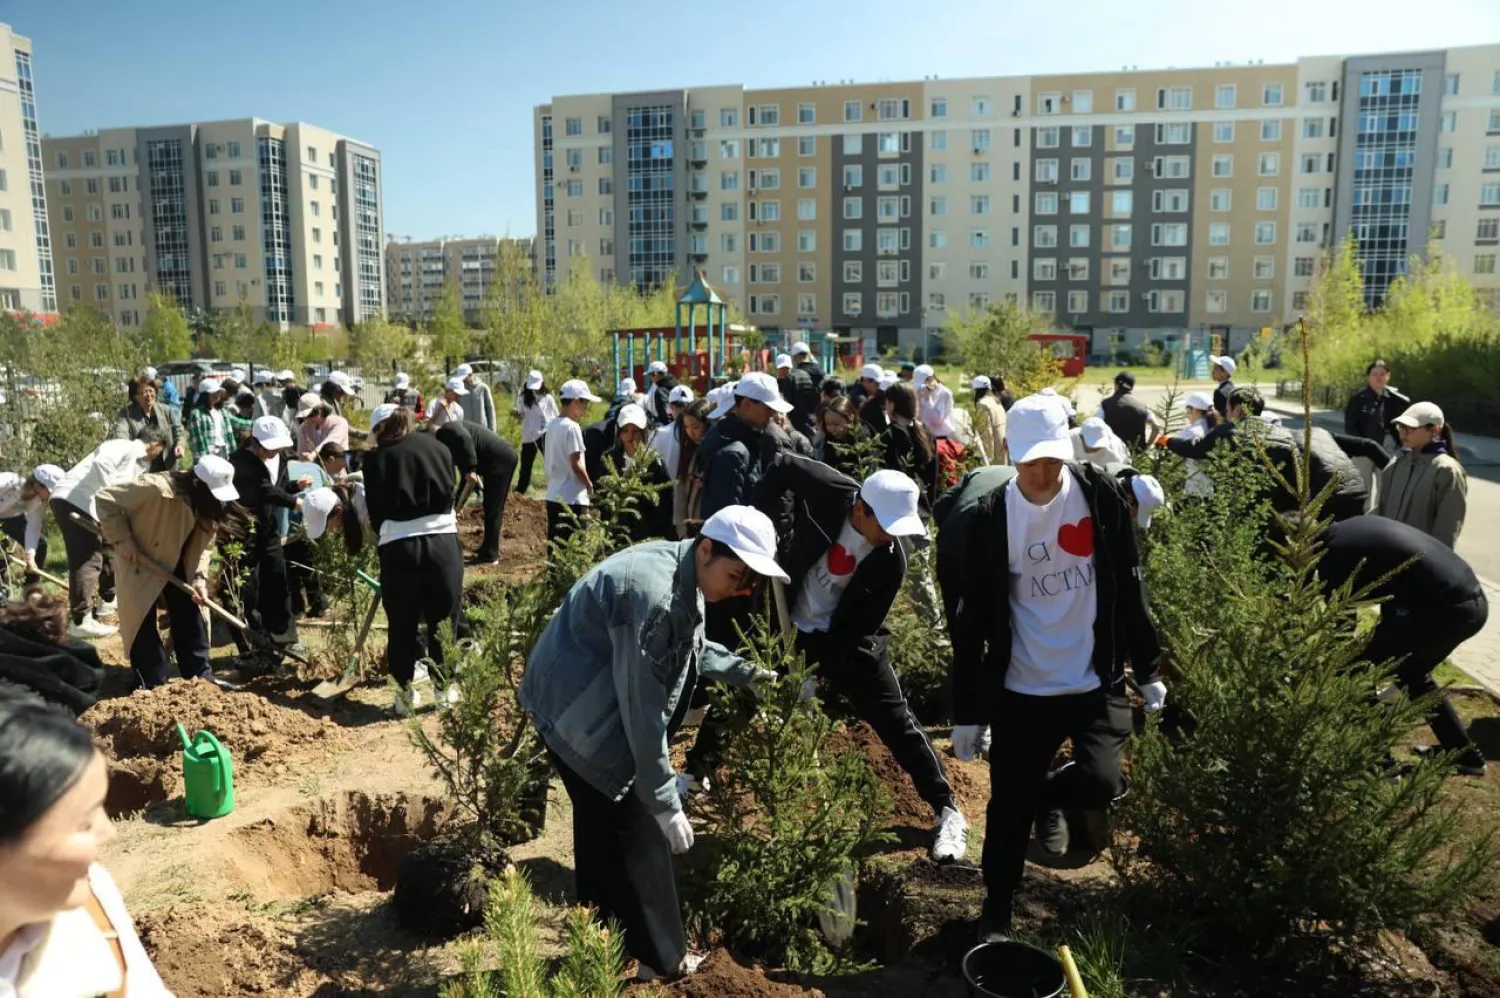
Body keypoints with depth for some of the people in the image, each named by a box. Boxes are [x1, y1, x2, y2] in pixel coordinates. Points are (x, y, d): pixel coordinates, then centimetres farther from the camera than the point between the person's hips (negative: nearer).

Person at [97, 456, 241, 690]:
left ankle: (200, 674, 16)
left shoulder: (209, 506, -15)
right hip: (139, 562, -6)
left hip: (177, 564, 6)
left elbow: (204, 545, -6)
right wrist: (122, 540, -28)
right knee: (142, 622, -3)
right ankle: (153, 683, 7)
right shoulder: (157, 489, -35)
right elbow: (106, 499, -27)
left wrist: (199, 577, -20)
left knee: (190, 615, 6)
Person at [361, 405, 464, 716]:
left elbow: (375, 511, 6)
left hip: (399, 546, -1)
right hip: (443, 541, 2)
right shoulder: (439, 447, 12)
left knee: (402, 624, 13)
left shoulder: (377, 458, 5)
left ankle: (405, 694, 19)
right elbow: (449, 494, 13)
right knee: (444, 620, 14)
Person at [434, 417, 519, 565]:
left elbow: (465, 439, -26)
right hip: (505, 457, 10)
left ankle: (490, 555, 2)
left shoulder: (447, 431, -3)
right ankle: (489, 549, 30)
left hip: (500, 459, -10)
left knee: (492, 509, -4)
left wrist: (470, 470, -25)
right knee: (494, 509, 19)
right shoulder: (449, 442, 26)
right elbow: (464, 474, 29)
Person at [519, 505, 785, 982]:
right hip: (578, 712, -10)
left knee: (601, 822, 22)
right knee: (634, 827, 0)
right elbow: (643, 706, -30)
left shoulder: (681, 575, -2)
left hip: (596, 706, 10)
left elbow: (685, 647, 17)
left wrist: (741, 671, 10)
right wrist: (664, 802, -24)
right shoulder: (653, 595, -33)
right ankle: (659, 959, 16)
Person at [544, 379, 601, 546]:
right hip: (572, 498, -8)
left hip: (553, 496, 8)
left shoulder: (551, 425, 9)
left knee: (554, 543, 13)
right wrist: (590, 485, -5)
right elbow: (576, 465, -18)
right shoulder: (572, 427, -16)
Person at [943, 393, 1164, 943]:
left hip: (1098, 681, 1)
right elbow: (971, 619, -5)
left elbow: (1128, 586, 4)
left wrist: (1148, 668, 7)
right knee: (1009, 807, 6)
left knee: (1099, 785, -16)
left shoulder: (1101, 494, -7)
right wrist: (966, 710, -5)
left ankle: (1048, 796, 20)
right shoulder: (990, 516, -10)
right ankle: (997, 909, 31)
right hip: (1020, 689, 0)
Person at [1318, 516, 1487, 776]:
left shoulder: (1334, 552, -9)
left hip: (1442, 608, -10)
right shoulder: (1353, 527, 19)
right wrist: (1386, 638, 36)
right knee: (1411, 671, 30)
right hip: (1473, 601, 10)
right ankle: (1466, 755, 39)